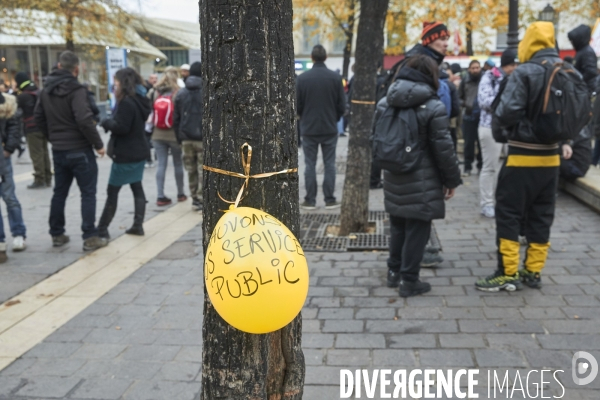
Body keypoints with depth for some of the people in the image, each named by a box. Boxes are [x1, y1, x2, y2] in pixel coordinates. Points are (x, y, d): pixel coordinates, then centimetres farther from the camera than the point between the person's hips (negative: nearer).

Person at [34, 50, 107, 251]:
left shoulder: (46, 90, 8)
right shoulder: (76, 90, -16)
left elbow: (38, 117, 15)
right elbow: (84, 120, -25)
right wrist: (98, 144, -16)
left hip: (58, 150, 7)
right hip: (80, 150, -7)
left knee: (59, 193, 16)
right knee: (88, 193, 0)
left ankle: (57, 235, 24)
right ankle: (90, 237, 0)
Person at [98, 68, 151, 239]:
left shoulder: (126, 102, -19)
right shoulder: (139, 99, 10)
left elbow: (121, 127, -23)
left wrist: (106, 122, -7)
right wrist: (112, 122, 6)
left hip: (126, 154, -9)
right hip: (138, 151, 9)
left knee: (112, 191, -2)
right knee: (137, 187, 11)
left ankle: (102, 229, 4)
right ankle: (138, 225, 13)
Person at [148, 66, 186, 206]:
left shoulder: (153, 93, 0)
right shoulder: (179, 93, -11)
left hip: (158, 135, 3)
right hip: (175, 134, -3)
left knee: (161, 165, 6)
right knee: (178, 164, 11)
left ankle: (160, 196, 4)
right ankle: (180, 194, 22)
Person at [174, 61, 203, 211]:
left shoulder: (181, 94, 8)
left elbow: (176, 119, 8)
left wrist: (179, 137, 12)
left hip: (186, 138, 4)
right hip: (203, 138, -4)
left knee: (191, 170, 12)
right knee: (203, 170, 0)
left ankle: (195, 198, 16)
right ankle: (200, 199, -1)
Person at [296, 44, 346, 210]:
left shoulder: (302, 78, -6)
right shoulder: (335, 77, -5)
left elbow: (297, 105, -2)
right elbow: (342, 105, -3)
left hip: (309, 128, 0)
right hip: (330, 128, 0)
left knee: (310, 165, 6)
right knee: (329, 164, 7)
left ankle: (310, 201, 8)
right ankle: (330, 200, 9)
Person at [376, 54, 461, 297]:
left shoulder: (384, 104, 7)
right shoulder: (433, 107, -12)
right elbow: (443, 149, -11)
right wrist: (452, 179, -1)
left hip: (394, 178, 6)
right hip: (421, 182, -6)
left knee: (397, 227, 19)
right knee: (417, 230, 3)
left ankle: (394, 272, 29)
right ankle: (409, 281, 10)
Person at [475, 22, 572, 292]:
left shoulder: (525, 72, -13)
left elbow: (507, 113, -20)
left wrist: (511, 127, 1)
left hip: (522, 157, -6)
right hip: (550, 157, 7)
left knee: (509, 214, 1)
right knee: (541, 216, 12)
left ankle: (508, 274, 3)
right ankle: (533, 272, 20)